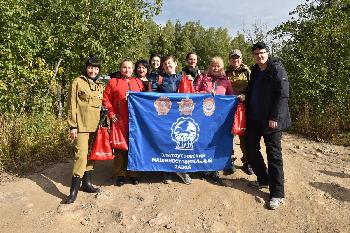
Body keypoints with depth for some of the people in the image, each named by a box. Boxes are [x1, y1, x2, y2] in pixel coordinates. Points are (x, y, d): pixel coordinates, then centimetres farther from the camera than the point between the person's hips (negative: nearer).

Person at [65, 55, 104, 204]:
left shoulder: (99, 85, 16)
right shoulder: (78, 82, -1)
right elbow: (72, 105, -5)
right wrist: (73, 126, -10)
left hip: (96, 126, 6)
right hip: (82, 126, -6)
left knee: (91, 155, 11)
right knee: (81, 155, -10)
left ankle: (87, 183, 24)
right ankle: (74, 190, -2)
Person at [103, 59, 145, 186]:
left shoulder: (138, 82, 14)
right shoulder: (113, 81, 7)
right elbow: (106, 99, 3)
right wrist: (111, 113, -5)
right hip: (119, 121, -2)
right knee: (120, 148, 3)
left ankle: (132, 173, 21)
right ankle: (120, 174, 17)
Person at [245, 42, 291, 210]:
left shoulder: (277, 70, -7)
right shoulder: (255, 71, 14)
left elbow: (283, 95, -14)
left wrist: (275, 117, -19)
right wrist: (247, 112, 12)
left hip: (271, 120, -7)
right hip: (254, 119, 7)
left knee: (274, 154, -3)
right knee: (251, 149, 11)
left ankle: (277, 194, 7)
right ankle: (263, 179, 32)